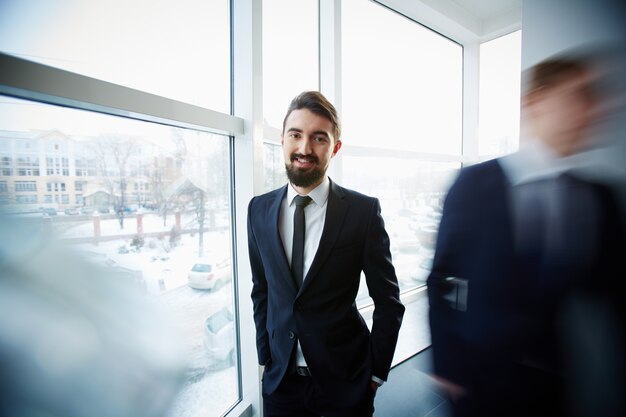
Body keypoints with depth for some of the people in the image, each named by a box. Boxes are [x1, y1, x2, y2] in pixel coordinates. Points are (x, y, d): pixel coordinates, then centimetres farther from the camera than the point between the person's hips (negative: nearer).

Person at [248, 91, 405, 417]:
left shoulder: (364, 210, -16)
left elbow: (388, 302, -8)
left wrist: (376, 373, -3)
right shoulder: (259, 210, -5)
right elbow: (261, 290, 3)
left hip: (346, 380, -2)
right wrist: (265, 356, 4)